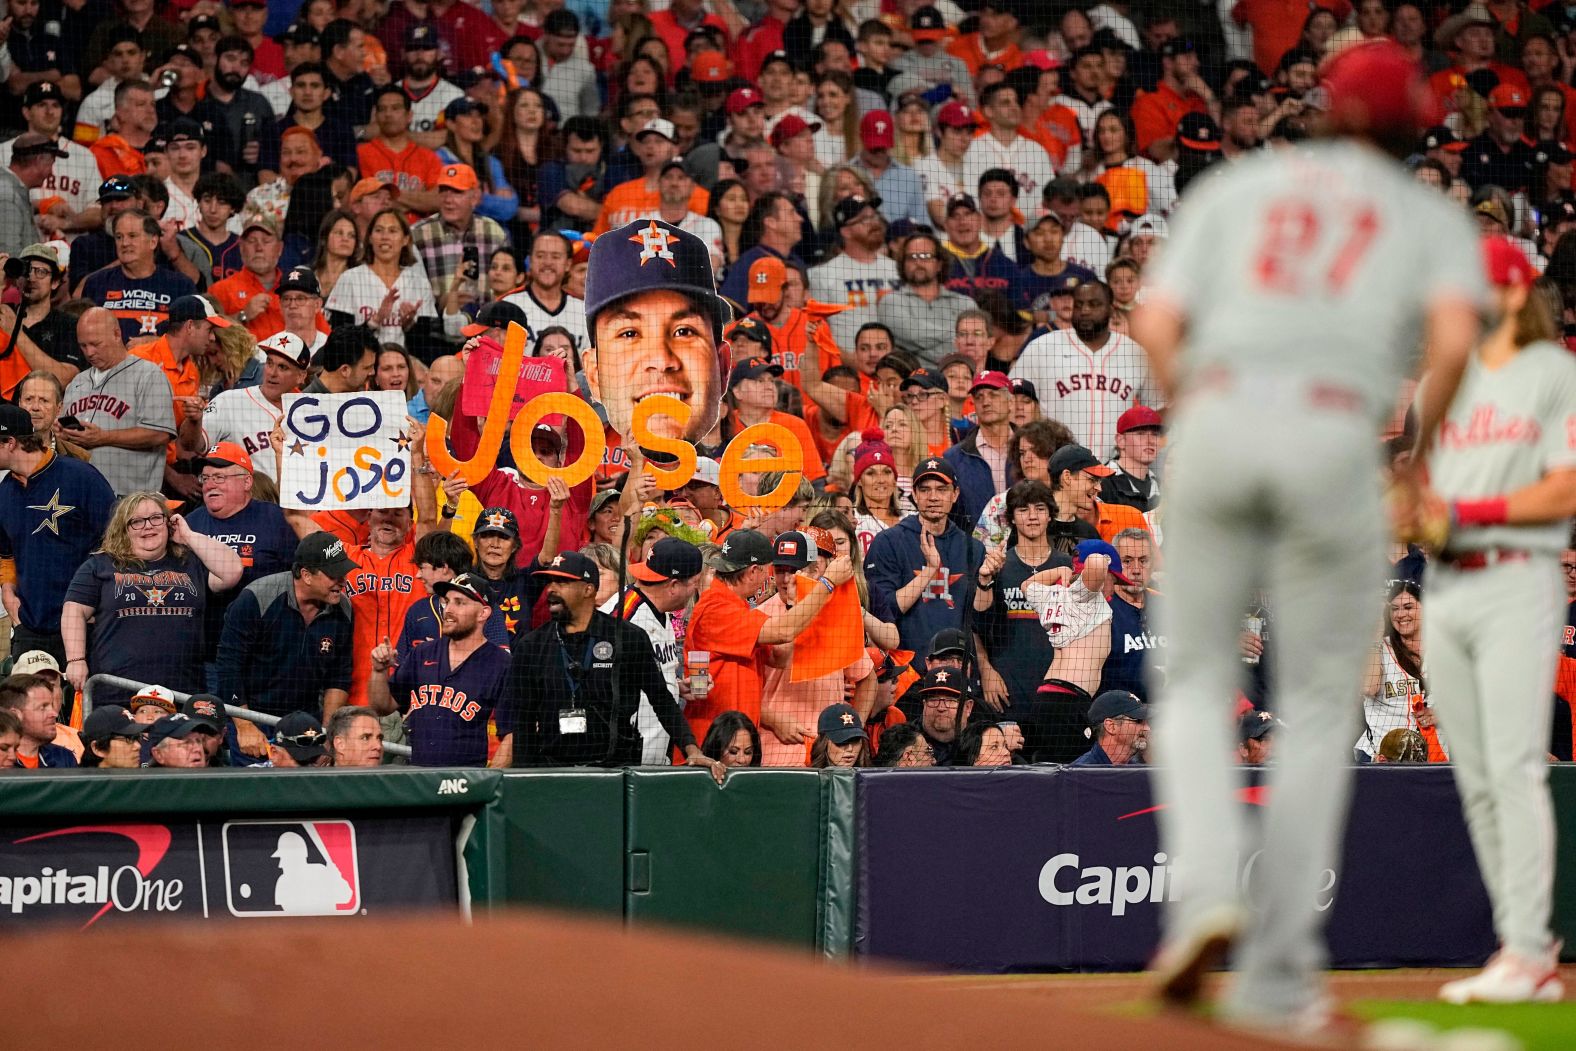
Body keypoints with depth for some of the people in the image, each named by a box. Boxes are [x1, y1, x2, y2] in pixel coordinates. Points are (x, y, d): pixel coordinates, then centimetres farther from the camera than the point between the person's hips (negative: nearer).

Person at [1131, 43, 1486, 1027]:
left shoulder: (1236, 188, 22)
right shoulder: (1433, 216, 17)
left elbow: (1156, 325, 8)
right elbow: (1455, 336, -4)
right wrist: (1422, 449, 11)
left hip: (1220, 418, 1)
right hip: (1335, 434, -1)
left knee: (1196, 681, 14)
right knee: (1320, 707, 9)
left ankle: (1207, 890, -12)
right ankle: (1277, 974, 4)